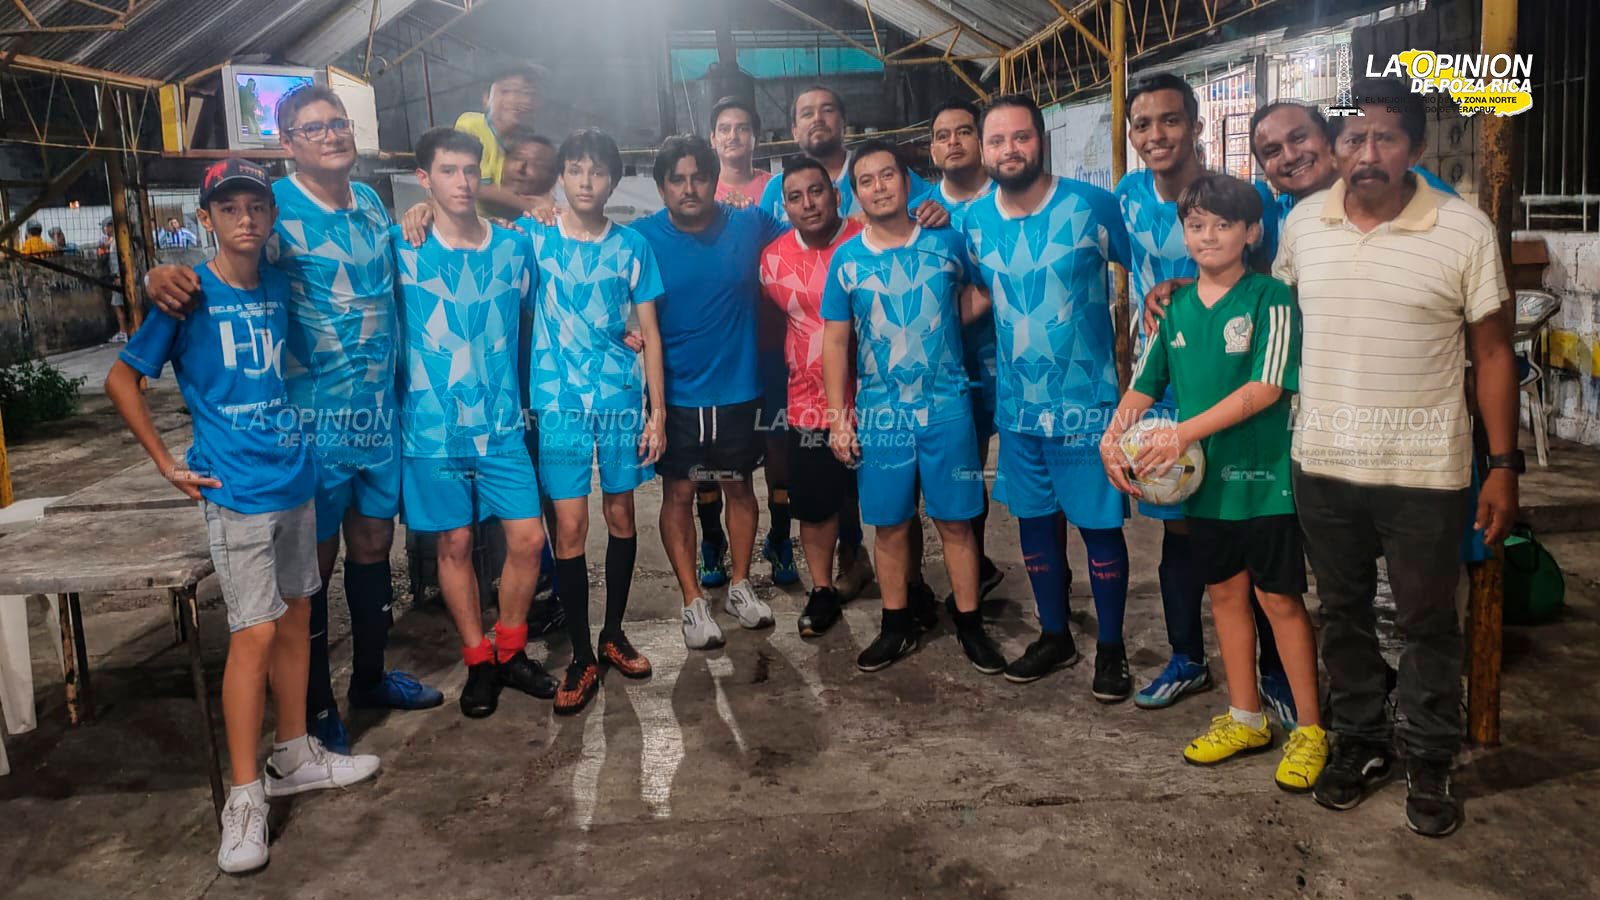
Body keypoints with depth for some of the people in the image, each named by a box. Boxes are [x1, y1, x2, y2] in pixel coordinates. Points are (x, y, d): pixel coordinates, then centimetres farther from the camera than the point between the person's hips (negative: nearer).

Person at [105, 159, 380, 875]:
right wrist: (166, 463, -4)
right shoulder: (190, 295, -7)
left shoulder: (280, 287, 7)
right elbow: (121, 378, -1)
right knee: (254, 632, -8)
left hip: (295, 479, 6)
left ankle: (293, 755, 28)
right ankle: (244, 796, 2)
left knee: (295, 618, 13)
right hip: (236, 490, -6)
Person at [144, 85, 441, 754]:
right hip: (313, 418, -6)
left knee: (373, 544, 17)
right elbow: (222, 269, -23)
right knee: (314, 560, 4)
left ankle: (371, 676, 35)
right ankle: (315, 706, 20)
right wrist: (161, 275, -42)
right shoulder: (276, 209, -11)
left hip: (379, 411, 6)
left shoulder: (370, 202, 9)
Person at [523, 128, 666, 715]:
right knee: (571, 526, -4)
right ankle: (581, 656, 9)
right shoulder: (535, 238, 2)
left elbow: (649, 333, 5)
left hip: (622, 401, 2)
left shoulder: (632, 247, 4)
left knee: (621, 516, 9)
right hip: (559, 403, -1)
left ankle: (614, 633, 28)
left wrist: (657, 411, 2)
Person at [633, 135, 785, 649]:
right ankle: (693, 602, 19)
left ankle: (740, 586, 31)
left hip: (737, 389, 1)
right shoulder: (643, 237, -7)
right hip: (675, 394, -1)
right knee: (678, 493, 6)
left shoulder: (749, 225, -3)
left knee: (738, 486, 14)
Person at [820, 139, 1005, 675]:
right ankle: (896, 628, 22)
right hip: (879, 411, 1)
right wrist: (838, 418, 0)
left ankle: (970, 626, 17)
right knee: (890, 525, 7)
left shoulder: (946, 242, 1)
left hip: (946, 406, 0)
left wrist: (946, 328, 1)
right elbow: (835, 340, 4)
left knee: (955, 521, 4)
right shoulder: (846, 259, 2)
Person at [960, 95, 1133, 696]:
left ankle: (1111, 648, 23)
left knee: (1099, 526, 5)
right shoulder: (974, 220, 1)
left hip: (1088, 404, -4)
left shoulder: (1091, 206, -12)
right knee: (1034, 522, 15)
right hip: (1018, 406, 5)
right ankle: (1055, 636, 34)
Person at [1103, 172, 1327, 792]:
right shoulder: (1175, 307, 8)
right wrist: (1113, 433, -8)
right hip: (1205, 478, 6)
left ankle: (1310, 729, 16)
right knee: (1225, 592, 14)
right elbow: (1145, 385, 10)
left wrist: (1186, 431, -24)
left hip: (1264, 474, -5)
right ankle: (1246, 719, 29)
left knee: (1280, 598, 1)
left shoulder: (1270, 300, -9)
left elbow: (1267, 387, -18)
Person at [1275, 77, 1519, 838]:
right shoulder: (1303, 222, 1)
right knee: (1342, 612, 16)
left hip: (1425, 471, -3)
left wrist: (1504, 465, -5)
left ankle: (1429, 764, 29)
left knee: (1426, 625, 10)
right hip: (1321, 463, 3)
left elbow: (1492, 353, -4)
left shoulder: (1465, 230, -8)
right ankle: (1359, 743, 35)